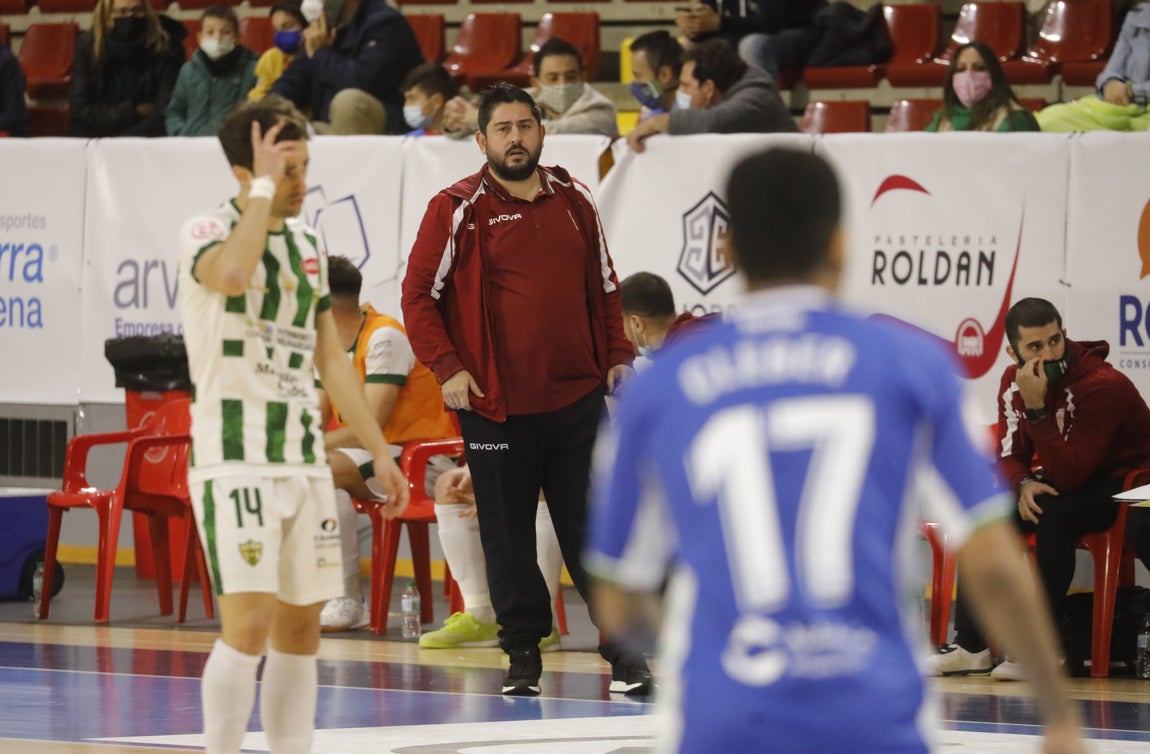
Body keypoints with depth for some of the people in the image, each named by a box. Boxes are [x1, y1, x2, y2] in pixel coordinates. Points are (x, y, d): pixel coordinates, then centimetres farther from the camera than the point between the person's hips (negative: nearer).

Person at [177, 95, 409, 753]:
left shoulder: (308, 244, 15)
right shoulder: (207, 233, -7)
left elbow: (332, 359, 21)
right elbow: (231, 274, -32)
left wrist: (380, 451, 19)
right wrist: (264, 188, -21)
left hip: (304, 456, 7)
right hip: (234, 456, -7)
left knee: (301, 626, 7)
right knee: (249, 623, -15)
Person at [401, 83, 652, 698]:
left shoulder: (572, 200, 10)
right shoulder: (457, 210, -2)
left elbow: (603, 285, 18)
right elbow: (418, 296, -1)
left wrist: (616, 356, 10)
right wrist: (446, 367, -9)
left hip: (577, 398, 3)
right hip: (496, 405, -3)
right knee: (507, 536, 3)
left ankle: (622, 648, 9)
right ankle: (522, 652, 14)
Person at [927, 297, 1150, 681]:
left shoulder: (1104, 386, -27)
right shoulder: (1015, 380, -4)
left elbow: (1068, 474, -32)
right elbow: (1010, 454, 2)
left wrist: (1036, 409, -38)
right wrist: (1024, 484, -21)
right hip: (1060, 479, 8)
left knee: (1053, 514, -34)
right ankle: (971, 645, -7)